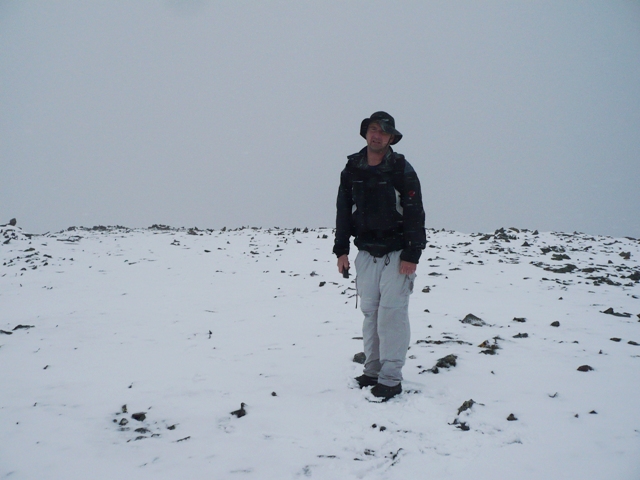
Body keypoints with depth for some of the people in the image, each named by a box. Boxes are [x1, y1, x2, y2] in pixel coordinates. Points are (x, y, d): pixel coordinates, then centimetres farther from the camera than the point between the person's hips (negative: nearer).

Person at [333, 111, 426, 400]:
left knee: (391, 312, -8)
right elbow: (343, 211, 13)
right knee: (369, 311, 8)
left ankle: (391, 378, -3)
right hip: (366, 253, 5)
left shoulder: (402, 170, -6)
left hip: (397, 254, -4)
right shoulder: (352, 170, 7)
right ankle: (372, 371, 18)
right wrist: (341, 250, 9)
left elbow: (415, 214, -8)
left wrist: (412, 255, -13)